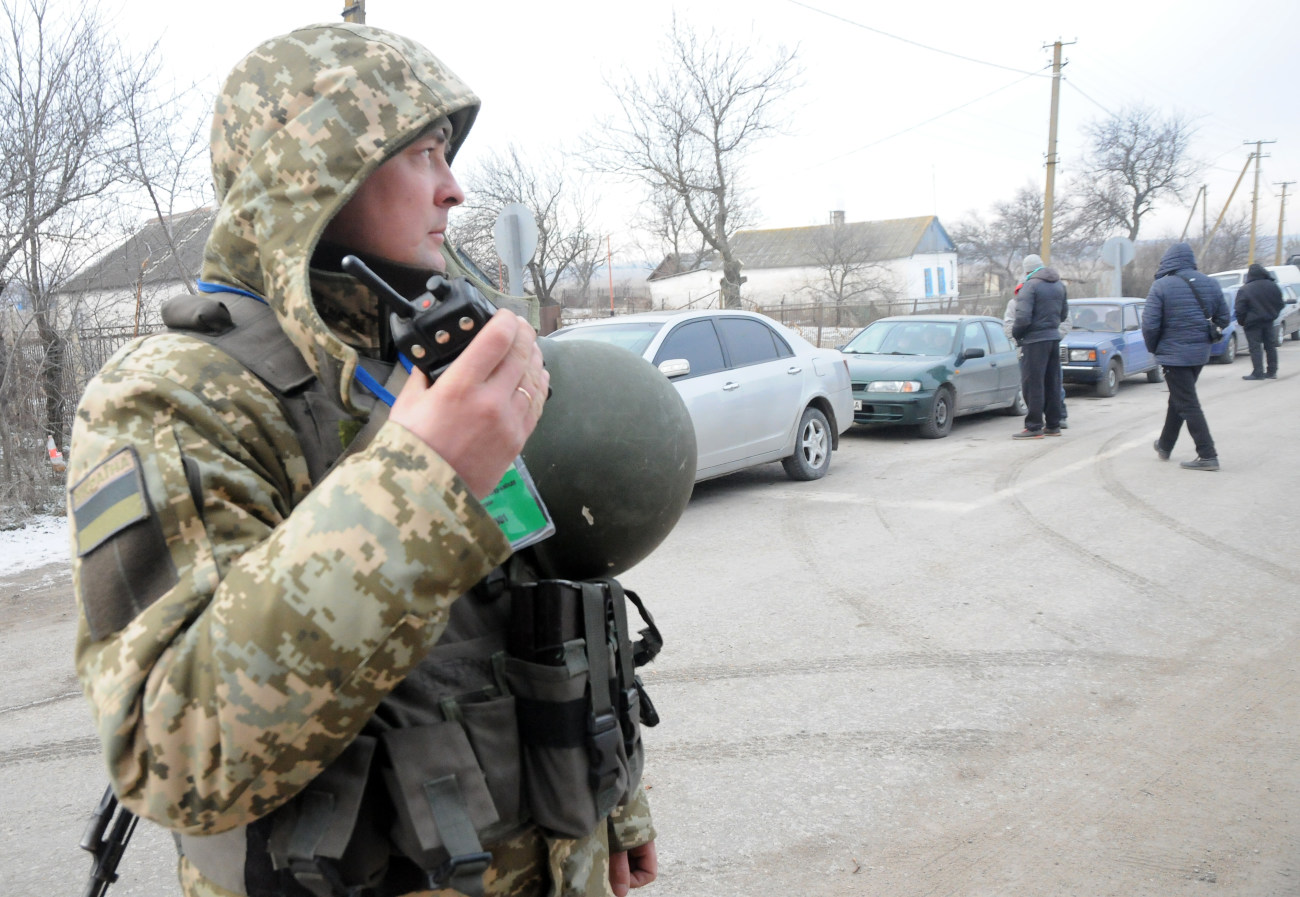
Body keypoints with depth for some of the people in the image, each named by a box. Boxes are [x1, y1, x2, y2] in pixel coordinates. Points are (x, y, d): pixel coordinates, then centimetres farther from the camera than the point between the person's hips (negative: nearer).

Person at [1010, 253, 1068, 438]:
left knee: (1033, 384, -4)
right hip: (1054, 337, 8)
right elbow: (1064, 313, 20)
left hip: (1035, 339, -8)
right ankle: (1053, 425, 19)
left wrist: (1016, 333, -4)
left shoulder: (1030, 286, -13)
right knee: (1052, 383, 13)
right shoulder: (1059, 285, 13)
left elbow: (1023, 317, -20)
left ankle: (1034, 427, -4)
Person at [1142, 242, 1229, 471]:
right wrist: (1206, 337, 21)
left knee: (1187, 404, -3)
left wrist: (1153, 347, 0)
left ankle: (1207, 455, -7)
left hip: (1174, 353, -7)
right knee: (1178, 399, 21)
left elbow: (1149, 324, -17)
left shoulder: (1161, 286, -15)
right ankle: (1165, 446, 34)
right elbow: (1223, 318, 8)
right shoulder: (1209, 283, 4)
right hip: (1200, 352, 7)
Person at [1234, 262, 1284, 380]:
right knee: (1270, 346, 13)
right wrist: (1272, 314, 21)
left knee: (1255, 347, -3)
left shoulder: (1244, 290, -16)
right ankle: (1272, 371, 18)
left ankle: (1258, 373, -5)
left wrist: (1241, 322, -1)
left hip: (1252, 323, -5)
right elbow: (1280, 304, 9)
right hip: (1269, 321, 5)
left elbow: (1239, 309, -15)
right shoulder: (1273, 286, 1)